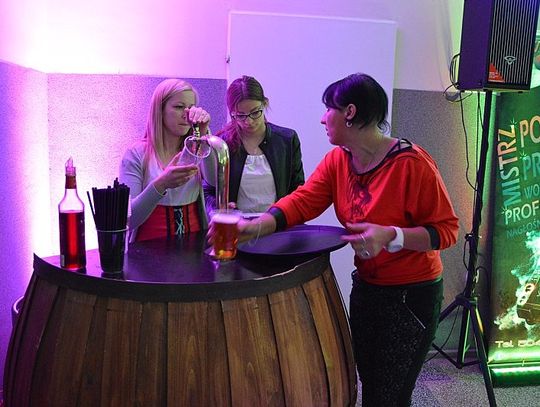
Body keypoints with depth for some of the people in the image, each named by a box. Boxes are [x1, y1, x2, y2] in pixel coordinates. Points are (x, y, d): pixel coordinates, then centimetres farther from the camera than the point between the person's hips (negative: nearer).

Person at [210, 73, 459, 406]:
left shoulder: (412, 163, -21)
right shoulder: (337, 160, -1)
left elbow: (447, 229, -18)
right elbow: (301, 202, -12)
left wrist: (390, 236, -32)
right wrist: (254, 227, -27)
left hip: (411, 296, -6)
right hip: (365, 288, 6)